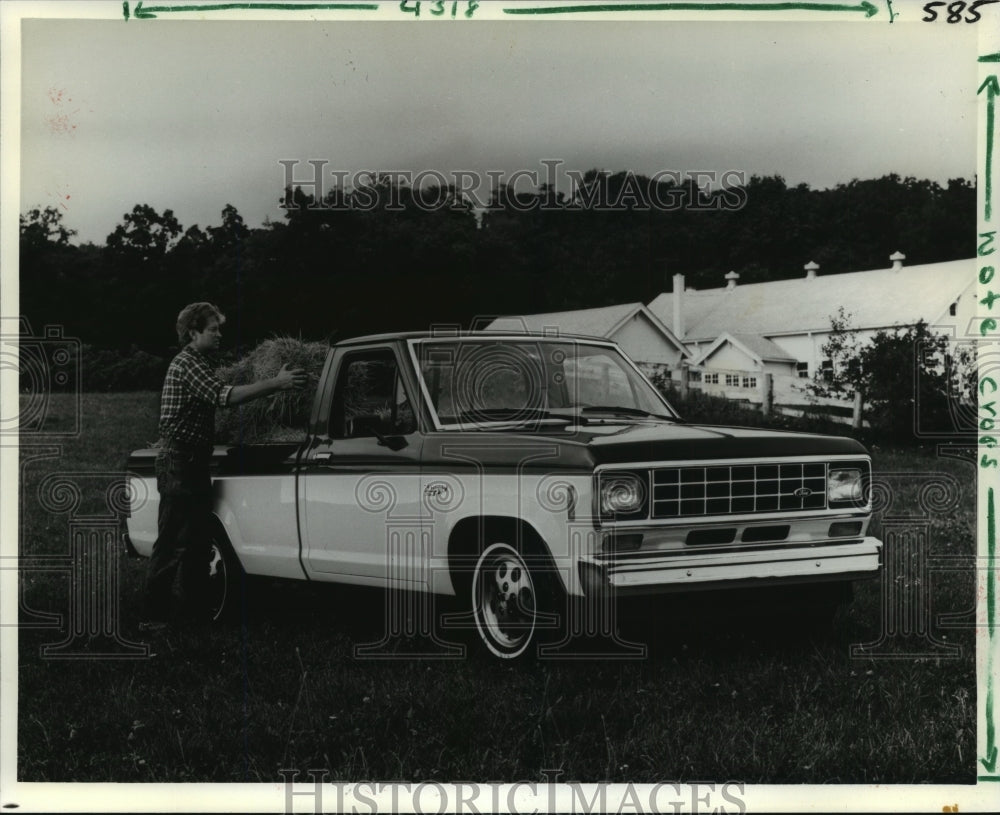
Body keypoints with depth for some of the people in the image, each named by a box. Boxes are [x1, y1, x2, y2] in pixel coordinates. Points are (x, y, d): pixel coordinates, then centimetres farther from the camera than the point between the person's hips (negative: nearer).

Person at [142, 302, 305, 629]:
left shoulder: (197, 363, 20)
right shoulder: (188, 363, -14)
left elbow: (220, 398, 17)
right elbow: (224, 396, -27)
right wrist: (276, 384, -29)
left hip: (192, 464, 10)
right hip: (179, 463, -10)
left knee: (197, 541, 13)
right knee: (172, 543, -9)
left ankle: (199, 609, 19)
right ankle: (155, 617, -7)